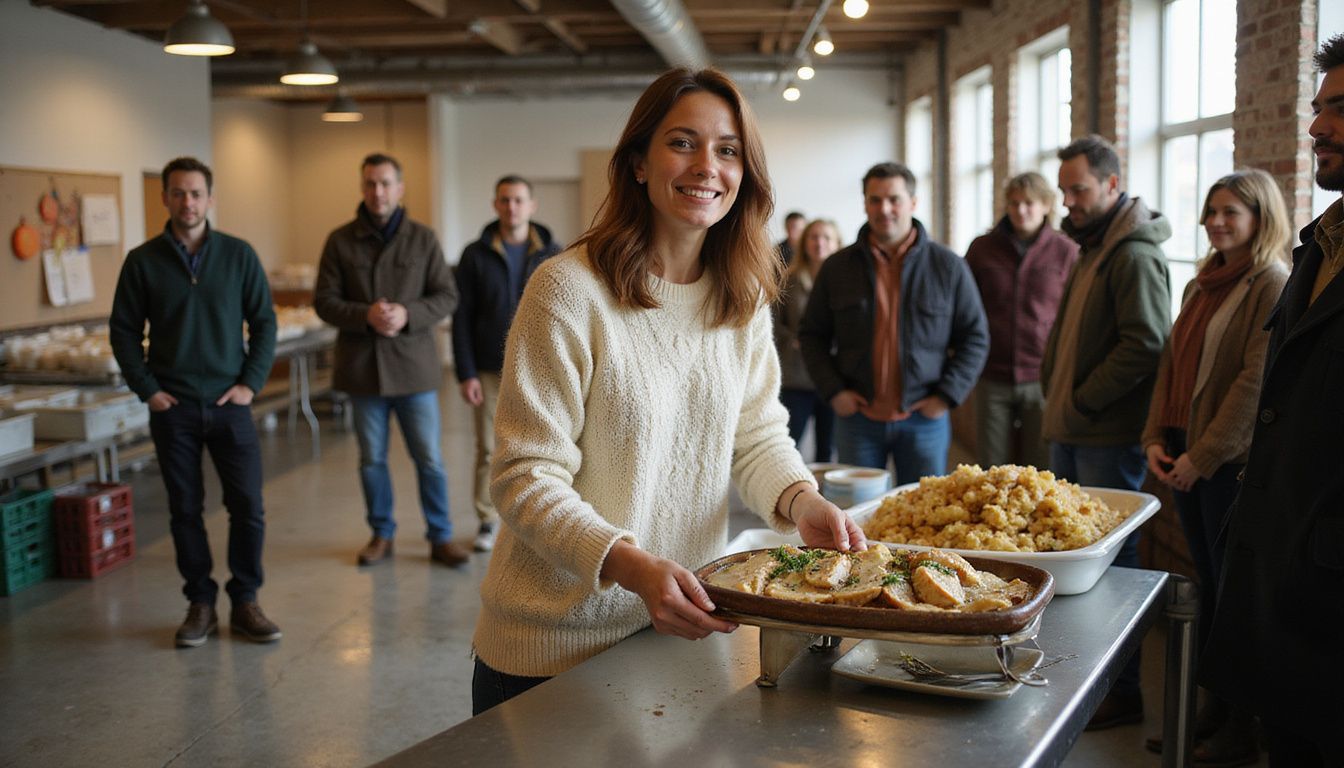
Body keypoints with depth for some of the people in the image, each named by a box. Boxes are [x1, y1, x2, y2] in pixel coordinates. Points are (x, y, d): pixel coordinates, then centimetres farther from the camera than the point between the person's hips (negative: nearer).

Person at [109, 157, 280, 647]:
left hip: (229, 403, 0)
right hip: (172, 407, 0)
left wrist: (250, 383, -6)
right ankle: (201, 602, 20)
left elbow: (264, 322, 3)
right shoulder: (143, 261, 1)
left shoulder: (238, 255, 1)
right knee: (185, 510, 7)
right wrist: (146, 389, -5)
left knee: (247, 506, -1)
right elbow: (123, 331, 4)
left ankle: (244, 602, 13)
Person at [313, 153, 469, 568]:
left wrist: (408, 314, -18)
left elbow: (447, 296, 0)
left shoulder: (423, 238, 0)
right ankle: (381, 535, 27)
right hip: (362, 365, 1)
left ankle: (440, 537, 16)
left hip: (413, 364, -1)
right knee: (372, 459, 12)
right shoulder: (340, 240, 1)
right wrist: (365, 316, -19)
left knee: (428, 458, 3)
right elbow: (323, 301, -1)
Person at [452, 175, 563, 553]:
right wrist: (466, 374, -5)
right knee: (489, 450, 5)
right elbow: (461, 318, 0)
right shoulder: (476, 255, 1)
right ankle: (487, 520, 19)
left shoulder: (552, 255, 2)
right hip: (490, 371, 0)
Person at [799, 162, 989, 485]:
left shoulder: (948, 267, 1)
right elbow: (812, 335, 10)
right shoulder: (837, 267, 4)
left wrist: (947, 395, -4)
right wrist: (832, 390, -2)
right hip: (857, 417, 1)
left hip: (923, 419, -1)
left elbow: (976, 337, 5)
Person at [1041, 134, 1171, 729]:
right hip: (1072, 433, 9)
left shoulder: (1134, 254, -14)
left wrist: (1081, 403, -16)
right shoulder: (1093, 247, 18)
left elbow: (1146, 344, -23)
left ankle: (1123, 691, 9)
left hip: (1109, 437, -9)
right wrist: (1056, 394, 13)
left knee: (1112, 559, -2)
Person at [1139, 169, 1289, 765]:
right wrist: (1156, 437, 4)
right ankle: (1213, 707, 23)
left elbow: (1255, 381, -15)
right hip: (1183, 456, 7)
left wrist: (1203, 456, -15)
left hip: (1231, 461, -7)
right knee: (1207, 582, 13)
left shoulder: (1274, 285, -10)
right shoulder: (1202, 286, 15)